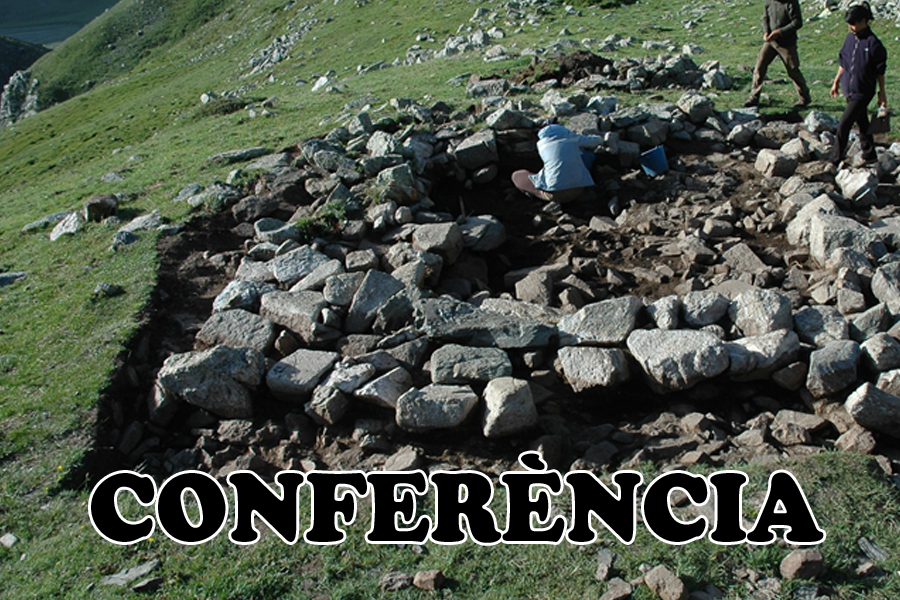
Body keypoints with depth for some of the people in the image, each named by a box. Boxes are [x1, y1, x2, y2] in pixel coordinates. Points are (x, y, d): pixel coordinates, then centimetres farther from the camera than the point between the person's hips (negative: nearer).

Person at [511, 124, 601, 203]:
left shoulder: (541, 144, 11)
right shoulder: (571, 137, 12)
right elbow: (597, 141, 28)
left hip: (555, 193, -2)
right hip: (578, 190, 2)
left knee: (517, 176, 19)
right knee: (589, 156, 29)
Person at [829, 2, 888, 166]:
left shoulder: (873, 43, -16)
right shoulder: (850, 38, 2)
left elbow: (880, 71, -9)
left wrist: (882, 93, -5)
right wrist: (836, 82, 17)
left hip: (863, 92, -6)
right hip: (848, 89, 6)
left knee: (843, 124, -11)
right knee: (862, 122, 18)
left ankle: (834, 160, -3)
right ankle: (869, 155, 33)